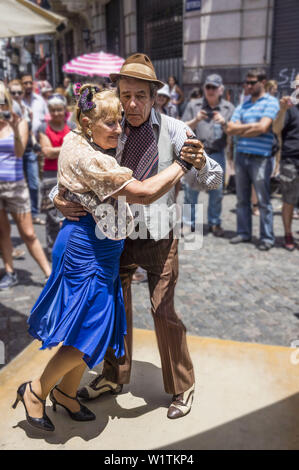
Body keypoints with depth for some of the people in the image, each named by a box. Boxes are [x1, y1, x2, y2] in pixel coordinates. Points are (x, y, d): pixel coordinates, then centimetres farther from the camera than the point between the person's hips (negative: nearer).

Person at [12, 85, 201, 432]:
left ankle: (66, 392, 34)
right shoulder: (89, 159, -24)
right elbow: (145, 193, -28)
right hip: (88, 248, -10)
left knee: (98, 324, 16)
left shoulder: (76, 140, 7)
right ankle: (36, 391, 20)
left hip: (99, 246, 10)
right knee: (90, 330, -1)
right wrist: (182, 162, -18)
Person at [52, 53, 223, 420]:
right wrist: (58, 198, -15)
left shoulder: (172, 130, -11)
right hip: (118, 236, 4)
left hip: (159, 239, -3)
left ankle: (181, 387, 26)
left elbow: (213, 181, -13)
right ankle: (114, 377, 39)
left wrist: (200, 162, -36)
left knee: (163, 311, 0)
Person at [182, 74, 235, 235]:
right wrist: (196, 120, -13)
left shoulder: (228, 108, 8)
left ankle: (214, 223, 19)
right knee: (191, 189, 1)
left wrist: (224, 123, -14)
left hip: (217, 154, 1)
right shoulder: (193, 105, 7)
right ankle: (189, 222, 13)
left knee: (217, 191, 6)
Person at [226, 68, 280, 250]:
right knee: (242, 199, 10)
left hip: (261, 158, -6)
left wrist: (240, 130, -4)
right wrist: (252, 126, -4)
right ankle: (244, 232, 21)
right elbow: (230, 129, 7)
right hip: (242, 156, 6)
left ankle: (267, 237, 7)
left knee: (264, 200, -1)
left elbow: (263, 127, -16)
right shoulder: (243, 106, 17)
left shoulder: (271, 102, -1)